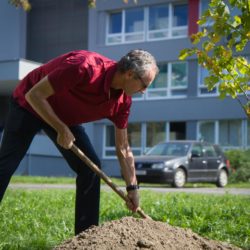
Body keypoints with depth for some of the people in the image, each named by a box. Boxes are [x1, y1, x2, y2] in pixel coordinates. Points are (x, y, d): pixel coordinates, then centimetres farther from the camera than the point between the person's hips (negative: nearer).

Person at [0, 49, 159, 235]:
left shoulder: (123, 101, -16)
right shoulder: (84, 67, -38)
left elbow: (123, 148, -4)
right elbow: (34, 95, -31)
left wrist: (132, 188, -6)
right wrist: (62, 130, -27)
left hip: (66, 117, 6)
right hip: (29, 106, -6)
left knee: (91, 167, -5)